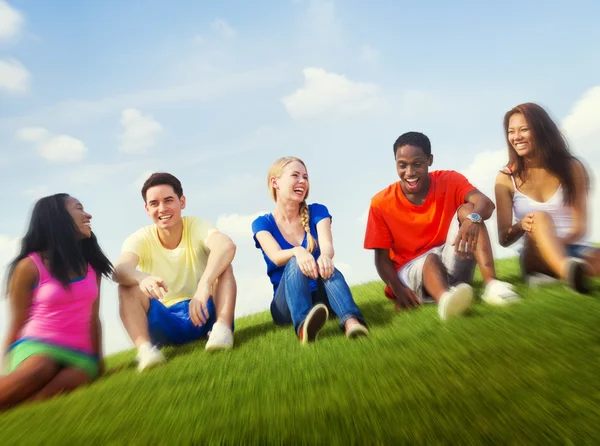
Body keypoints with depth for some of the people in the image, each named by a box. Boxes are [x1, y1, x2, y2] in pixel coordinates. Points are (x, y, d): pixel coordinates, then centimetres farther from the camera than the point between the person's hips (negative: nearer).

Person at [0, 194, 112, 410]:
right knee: (37, 372, -38)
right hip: (36, 345, -3)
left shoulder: (92, 266, 10)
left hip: (79, 353, 3)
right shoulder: (30, 266, -2)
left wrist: (97, 360, 16)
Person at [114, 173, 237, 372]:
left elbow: (227, 246, -35)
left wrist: (204, 285, -51)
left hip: (205, 313, -1)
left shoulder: (197, 226, -11)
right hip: (166, 322, 2)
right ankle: (145, 347, -33)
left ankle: (222, 328, -34)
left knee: (222, 264, -23)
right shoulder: (140, 239, -6)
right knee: (128, 284, -20)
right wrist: (142, 278, -52)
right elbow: (120, 269, -28)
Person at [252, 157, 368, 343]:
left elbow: (327, 246, -18)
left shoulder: (317, 211, 1)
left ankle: (351, 320, -57)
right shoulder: (262, 223, -2)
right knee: (295, 263, -33)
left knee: (326, 266, -32)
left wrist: (325, 257, -43)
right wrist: (298, 251, -45)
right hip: (285, 305, -1)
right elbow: (276, 257, -21)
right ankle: (303, 325, -59)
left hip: (321, 296, 1)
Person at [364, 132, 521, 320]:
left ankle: (491, 283, -34)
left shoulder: (449, 180, -6)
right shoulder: (381, 204, -10)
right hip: (412, 270, -2)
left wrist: (473, 218, -49)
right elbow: (382, 257, -9)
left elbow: (486, 203, -24)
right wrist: (398, 289, -27)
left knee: (467, 209, -20)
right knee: (431, 259, -36)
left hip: (452, 262, 2)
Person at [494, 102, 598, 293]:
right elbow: (503, 238, -2)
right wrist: (520, 226, -25)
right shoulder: (506, 178, 0)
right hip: (535, 255, -1)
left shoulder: (571, 168, 0)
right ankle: (569, 273, -60)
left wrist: (556, 241, -25)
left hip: (575, 249, 1)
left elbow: (580, 227, -4)